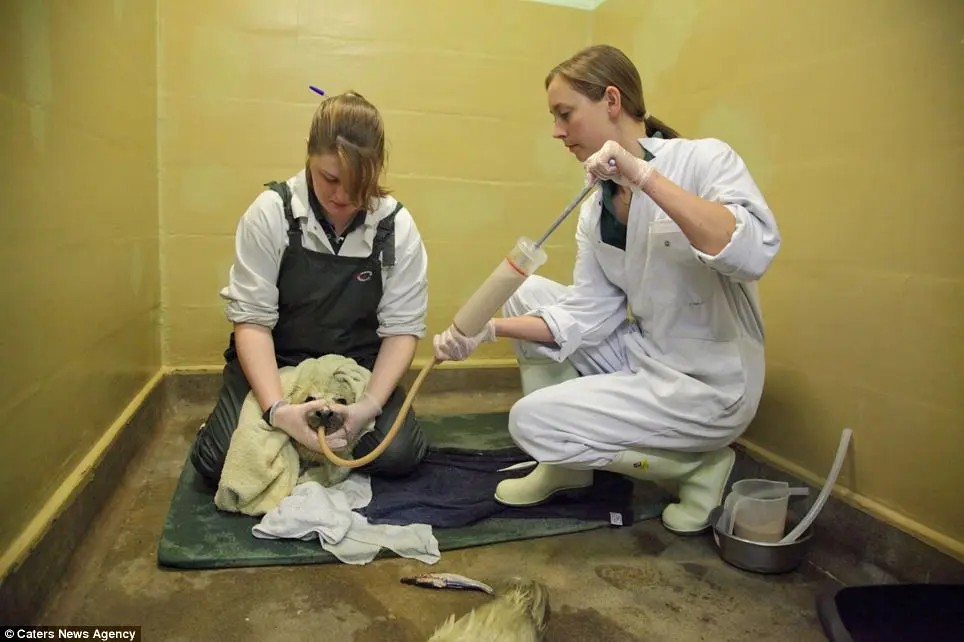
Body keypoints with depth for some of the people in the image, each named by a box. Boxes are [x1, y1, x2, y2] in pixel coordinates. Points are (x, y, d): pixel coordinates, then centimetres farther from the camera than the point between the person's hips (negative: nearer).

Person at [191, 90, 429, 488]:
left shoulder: (398, 227, -10)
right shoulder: (271, 212, -14)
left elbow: (402, 329, -9)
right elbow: (252, 319, -15)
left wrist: (370, 404, -25)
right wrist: (276, 407, -29)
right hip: (273, 362, 0)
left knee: (399, 455, -20)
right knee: (218, 461, -19)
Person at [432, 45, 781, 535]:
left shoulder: (702, 159, -15)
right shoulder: (596, 210, 4)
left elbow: (753, 256, -33)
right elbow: (586, 315, -1)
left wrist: (644, 175, -31)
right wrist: (489, 329, -12)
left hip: (708, 384, -7)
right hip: (642, 356, 7)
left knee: (532, 421, -12)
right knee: (528, 292, 5)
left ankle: (697, 464, 3)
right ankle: (565, 461, 11)